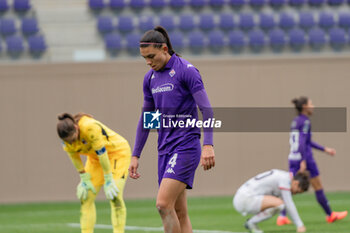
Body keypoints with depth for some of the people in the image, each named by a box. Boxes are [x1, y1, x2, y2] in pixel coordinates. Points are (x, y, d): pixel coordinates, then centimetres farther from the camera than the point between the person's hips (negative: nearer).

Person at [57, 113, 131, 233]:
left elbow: (102, 153, -30)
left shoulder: (90, 128, -37)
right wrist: (85, 179, -1)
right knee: (86, 198, -1)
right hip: (94, 158, 6)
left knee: (114, 196, -19)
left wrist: (108, 181, -24)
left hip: (118, 152, -6)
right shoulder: (67, 136, -18)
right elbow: (74, 157, -4)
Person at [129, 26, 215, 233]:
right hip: (165, 148, 7)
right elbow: (146, 118, 21)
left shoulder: (186, 70, -9)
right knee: (179, 213, 5)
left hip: (186, 146, -7)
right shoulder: (150, 78, 13)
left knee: (164, 204, -18)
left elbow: (207, 109, -14)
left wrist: (208, 145, -25)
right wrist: (136, 155, 19)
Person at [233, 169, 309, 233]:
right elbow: (289, 205, -15)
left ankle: (251, 222, 12)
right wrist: (299, 225, -11)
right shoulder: (285, 179, -13)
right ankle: (251, 222, -8)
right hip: (245, 199, -10)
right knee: (279, 204, -24)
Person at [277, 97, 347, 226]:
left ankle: (282, 216, -15)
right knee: (318, 188, 8)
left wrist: (325, 149, 28)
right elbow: (302, 142, -23)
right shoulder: (305, 122, -12)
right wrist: (303, 161, -26)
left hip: (293, 158, 8)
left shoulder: (295, 121, 14)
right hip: (305, 158, -8)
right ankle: (330, 215, 22)